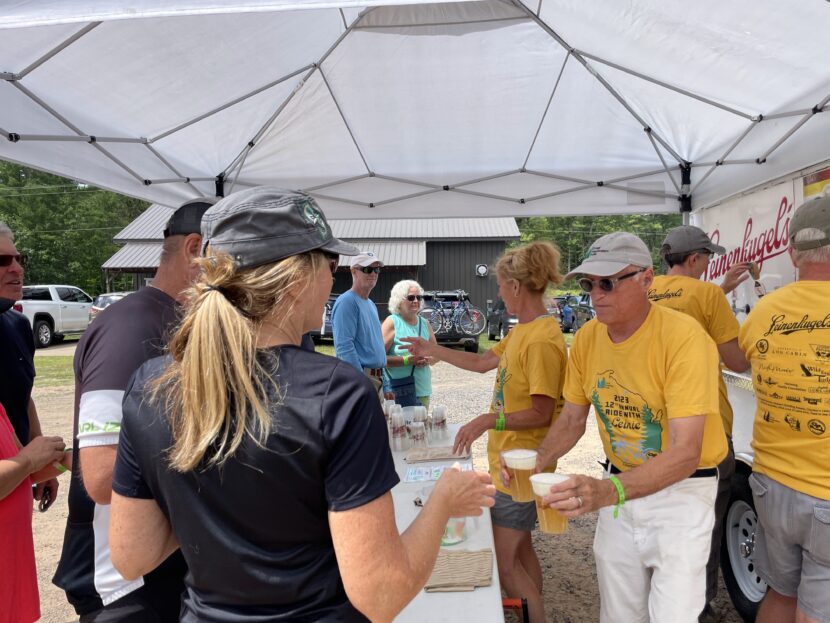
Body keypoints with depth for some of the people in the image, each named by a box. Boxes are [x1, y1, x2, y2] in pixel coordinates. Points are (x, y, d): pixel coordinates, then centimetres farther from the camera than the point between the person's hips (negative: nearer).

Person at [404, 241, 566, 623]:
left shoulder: (542, 340, -23)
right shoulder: (522, 331, 6)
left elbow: (541, 414, -22)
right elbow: (482, 362, 16)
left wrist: (488, 421, -30)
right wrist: (431, 350, 20)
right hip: (509, 460, 9)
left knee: (504, 561, 2)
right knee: (519, 549, 21)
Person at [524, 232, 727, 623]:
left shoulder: (685, 337, -24)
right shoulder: (587, 338, -6)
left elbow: (685, 453, -31)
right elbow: (572, 420, 4)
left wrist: (607, 491, -45)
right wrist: (539, 461, -15)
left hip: (682, 491, -5)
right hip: (619, 486, 5)